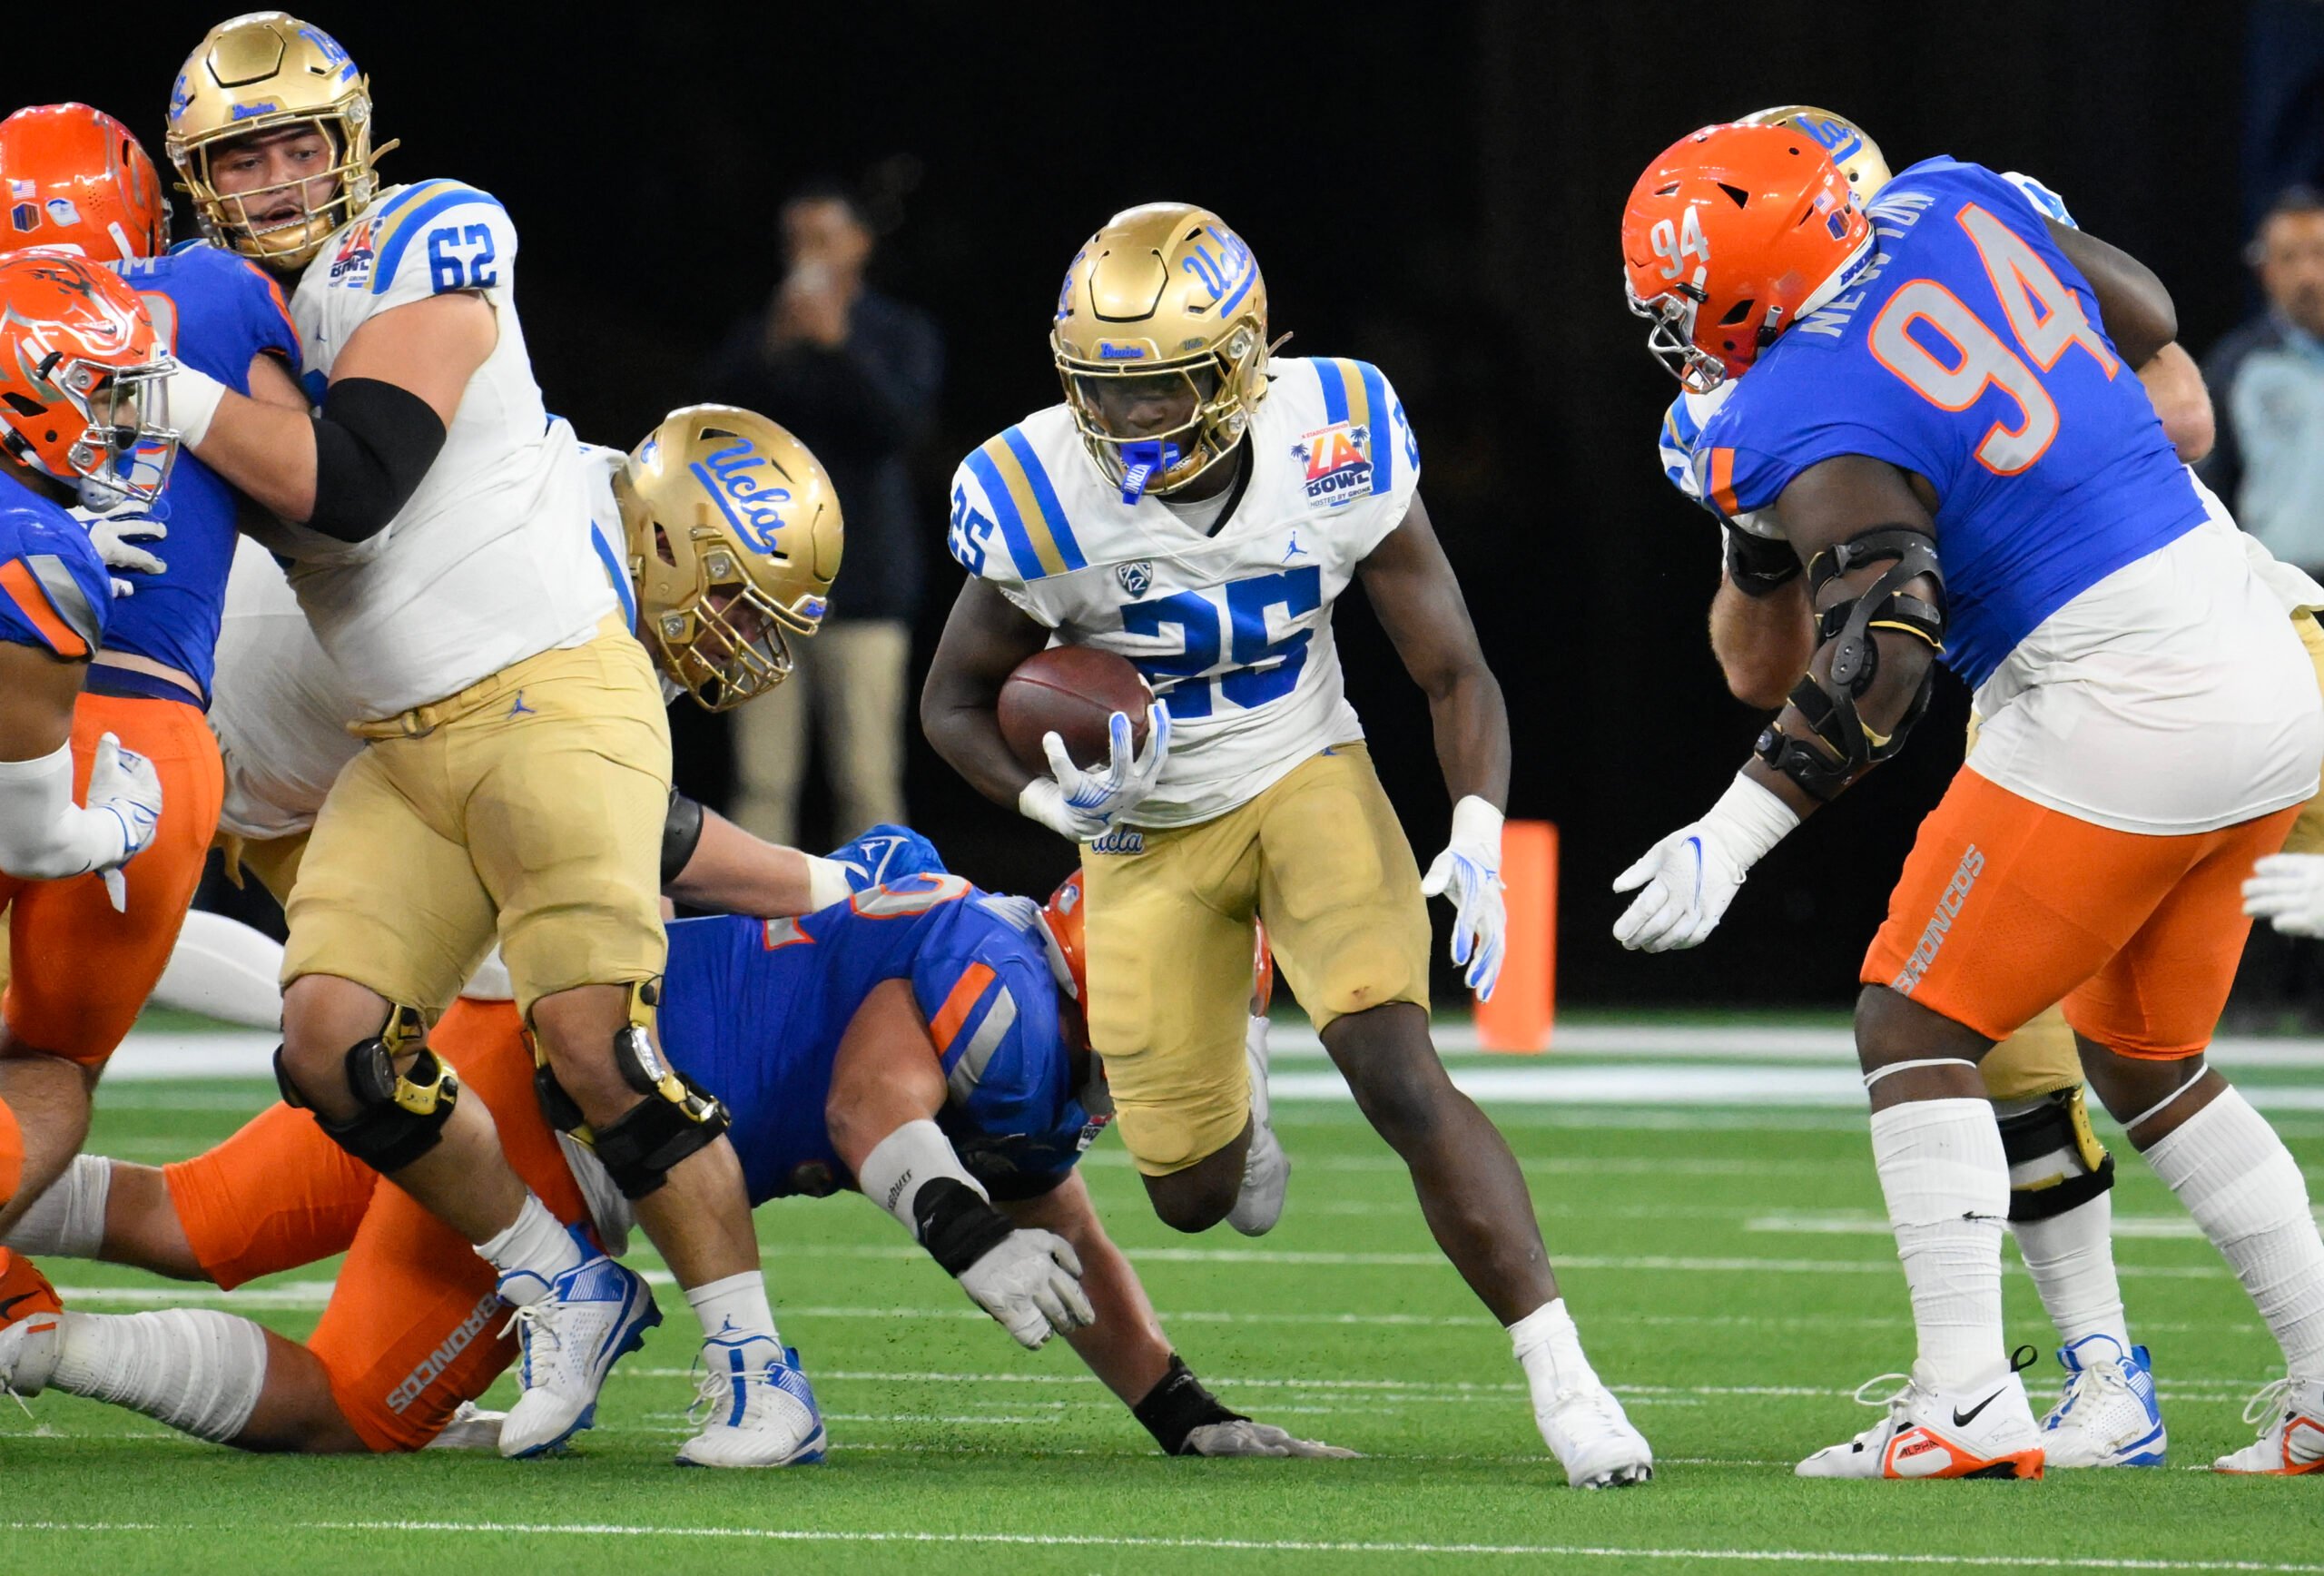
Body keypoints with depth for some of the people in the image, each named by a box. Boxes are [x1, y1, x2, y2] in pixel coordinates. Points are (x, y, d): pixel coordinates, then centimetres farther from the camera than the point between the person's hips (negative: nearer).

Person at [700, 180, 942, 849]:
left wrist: (839, 343, -18)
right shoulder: (757, 334, 13)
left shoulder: (900, 335, 8)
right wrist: (773, 347, -15)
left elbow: (905, 423, -8)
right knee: (762, 782, -2)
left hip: (860, 577, -2)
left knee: (867, 780, -7)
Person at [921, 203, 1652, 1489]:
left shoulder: (1338, 453, -20)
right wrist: (1051, 801, -25)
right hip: (1150, 834, 1)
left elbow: (1454, 673, -10)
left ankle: (1559, 1374, -19)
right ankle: (1226, 1093, 43)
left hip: (1309, 783, -1)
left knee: (1398, 1077, -23)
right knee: (1192, 1194, 4)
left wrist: (1477, 839, -27)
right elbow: (954, 702, -5)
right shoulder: (1044, 503, -21)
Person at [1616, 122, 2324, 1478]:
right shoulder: (1952, 204, 7)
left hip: (2116, 701, -8)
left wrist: (1731, 839, -20)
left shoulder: (1814, 425, -15)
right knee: (2145, 1057, 22)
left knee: (1916, 1028, 1)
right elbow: (2145, 318, 20)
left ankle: (1970, 1399, -8)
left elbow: (1883, 653, -23)